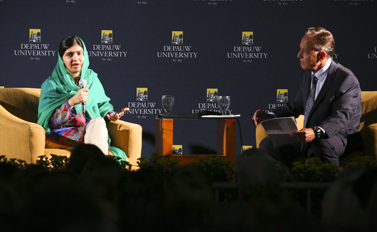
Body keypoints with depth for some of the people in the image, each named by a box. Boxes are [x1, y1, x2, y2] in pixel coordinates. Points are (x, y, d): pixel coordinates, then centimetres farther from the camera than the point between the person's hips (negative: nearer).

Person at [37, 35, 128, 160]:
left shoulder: (92, 78, 16)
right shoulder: (50, 85, 4)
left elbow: (102, 105, 25)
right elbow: (48, 120, -6)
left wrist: (110, 114, 1)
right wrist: (71, 102, -16)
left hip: (94, 130, 4)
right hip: (61, 135, -3)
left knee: (98, 121, -33)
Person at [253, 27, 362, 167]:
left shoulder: (346, 80, -15)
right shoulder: (308, 74, 12)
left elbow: (342, 117, -26)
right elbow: (297, 105, 24)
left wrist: (316, 132, -43)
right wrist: (271, 116, 8)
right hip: (307, 139, 8)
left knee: (321, 145, -41)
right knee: (267, 145, -3)